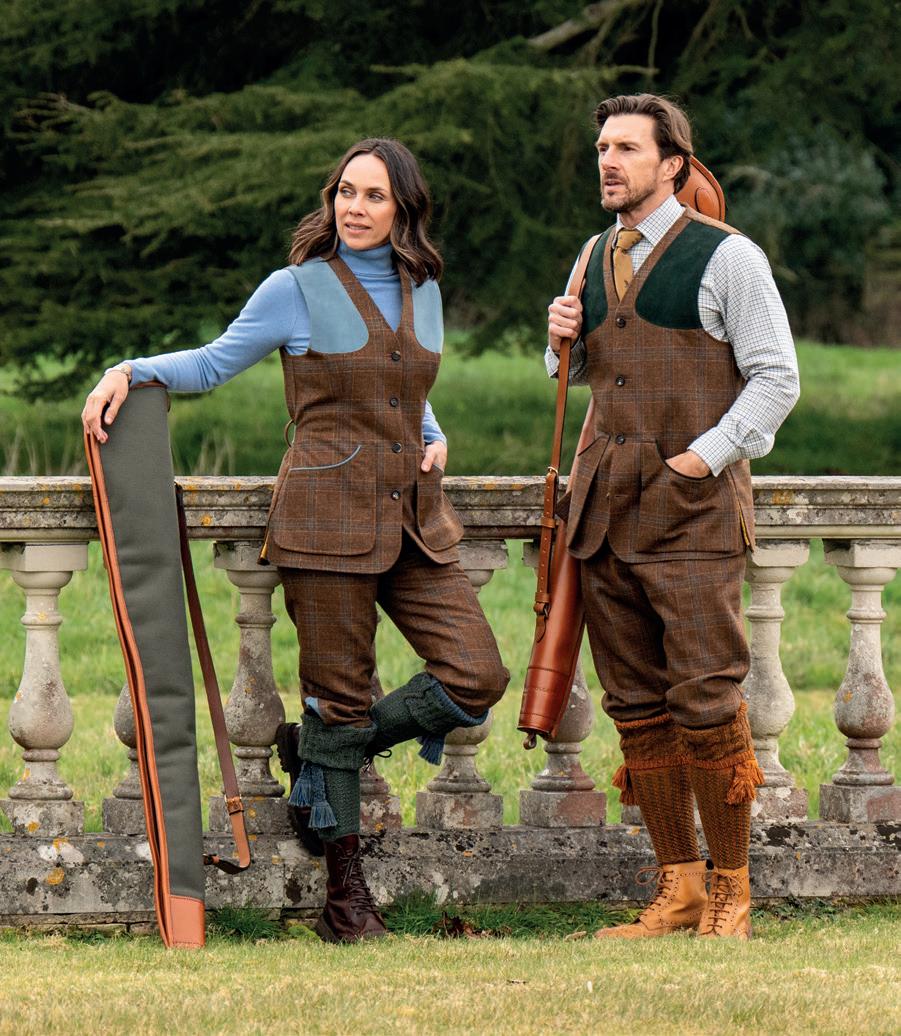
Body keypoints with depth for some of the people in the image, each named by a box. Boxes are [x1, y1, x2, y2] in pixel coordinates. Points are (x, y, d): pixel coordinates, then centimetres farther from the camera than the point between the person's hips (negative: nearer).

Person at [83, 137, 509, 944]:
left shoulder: (423, 291, 13)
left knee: (476, 678, -6)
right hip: (329, 513, -5)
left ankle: (318, 756, 14)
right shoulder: (297, 290, -2)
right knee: (341, 695, -2)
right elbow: (214, 364, 6)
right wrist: (132, 371, -9)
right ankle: (345, 893, 9)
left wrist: (435, 440, 8)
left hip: (414, 517, 5)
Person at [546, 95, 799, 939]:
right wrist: (564, 340, 6)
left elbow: (776, 378, -4)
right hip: (607, 505, 6)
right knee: (637, 705, 5)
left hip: (692, 503, -6)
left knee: (706, 702, -9)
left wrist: (707, 456, -13)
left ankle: (730, 892, 2)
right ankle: (677, 890, 11)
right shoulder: (596, 259, 16)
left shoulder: (726, 257, -3)